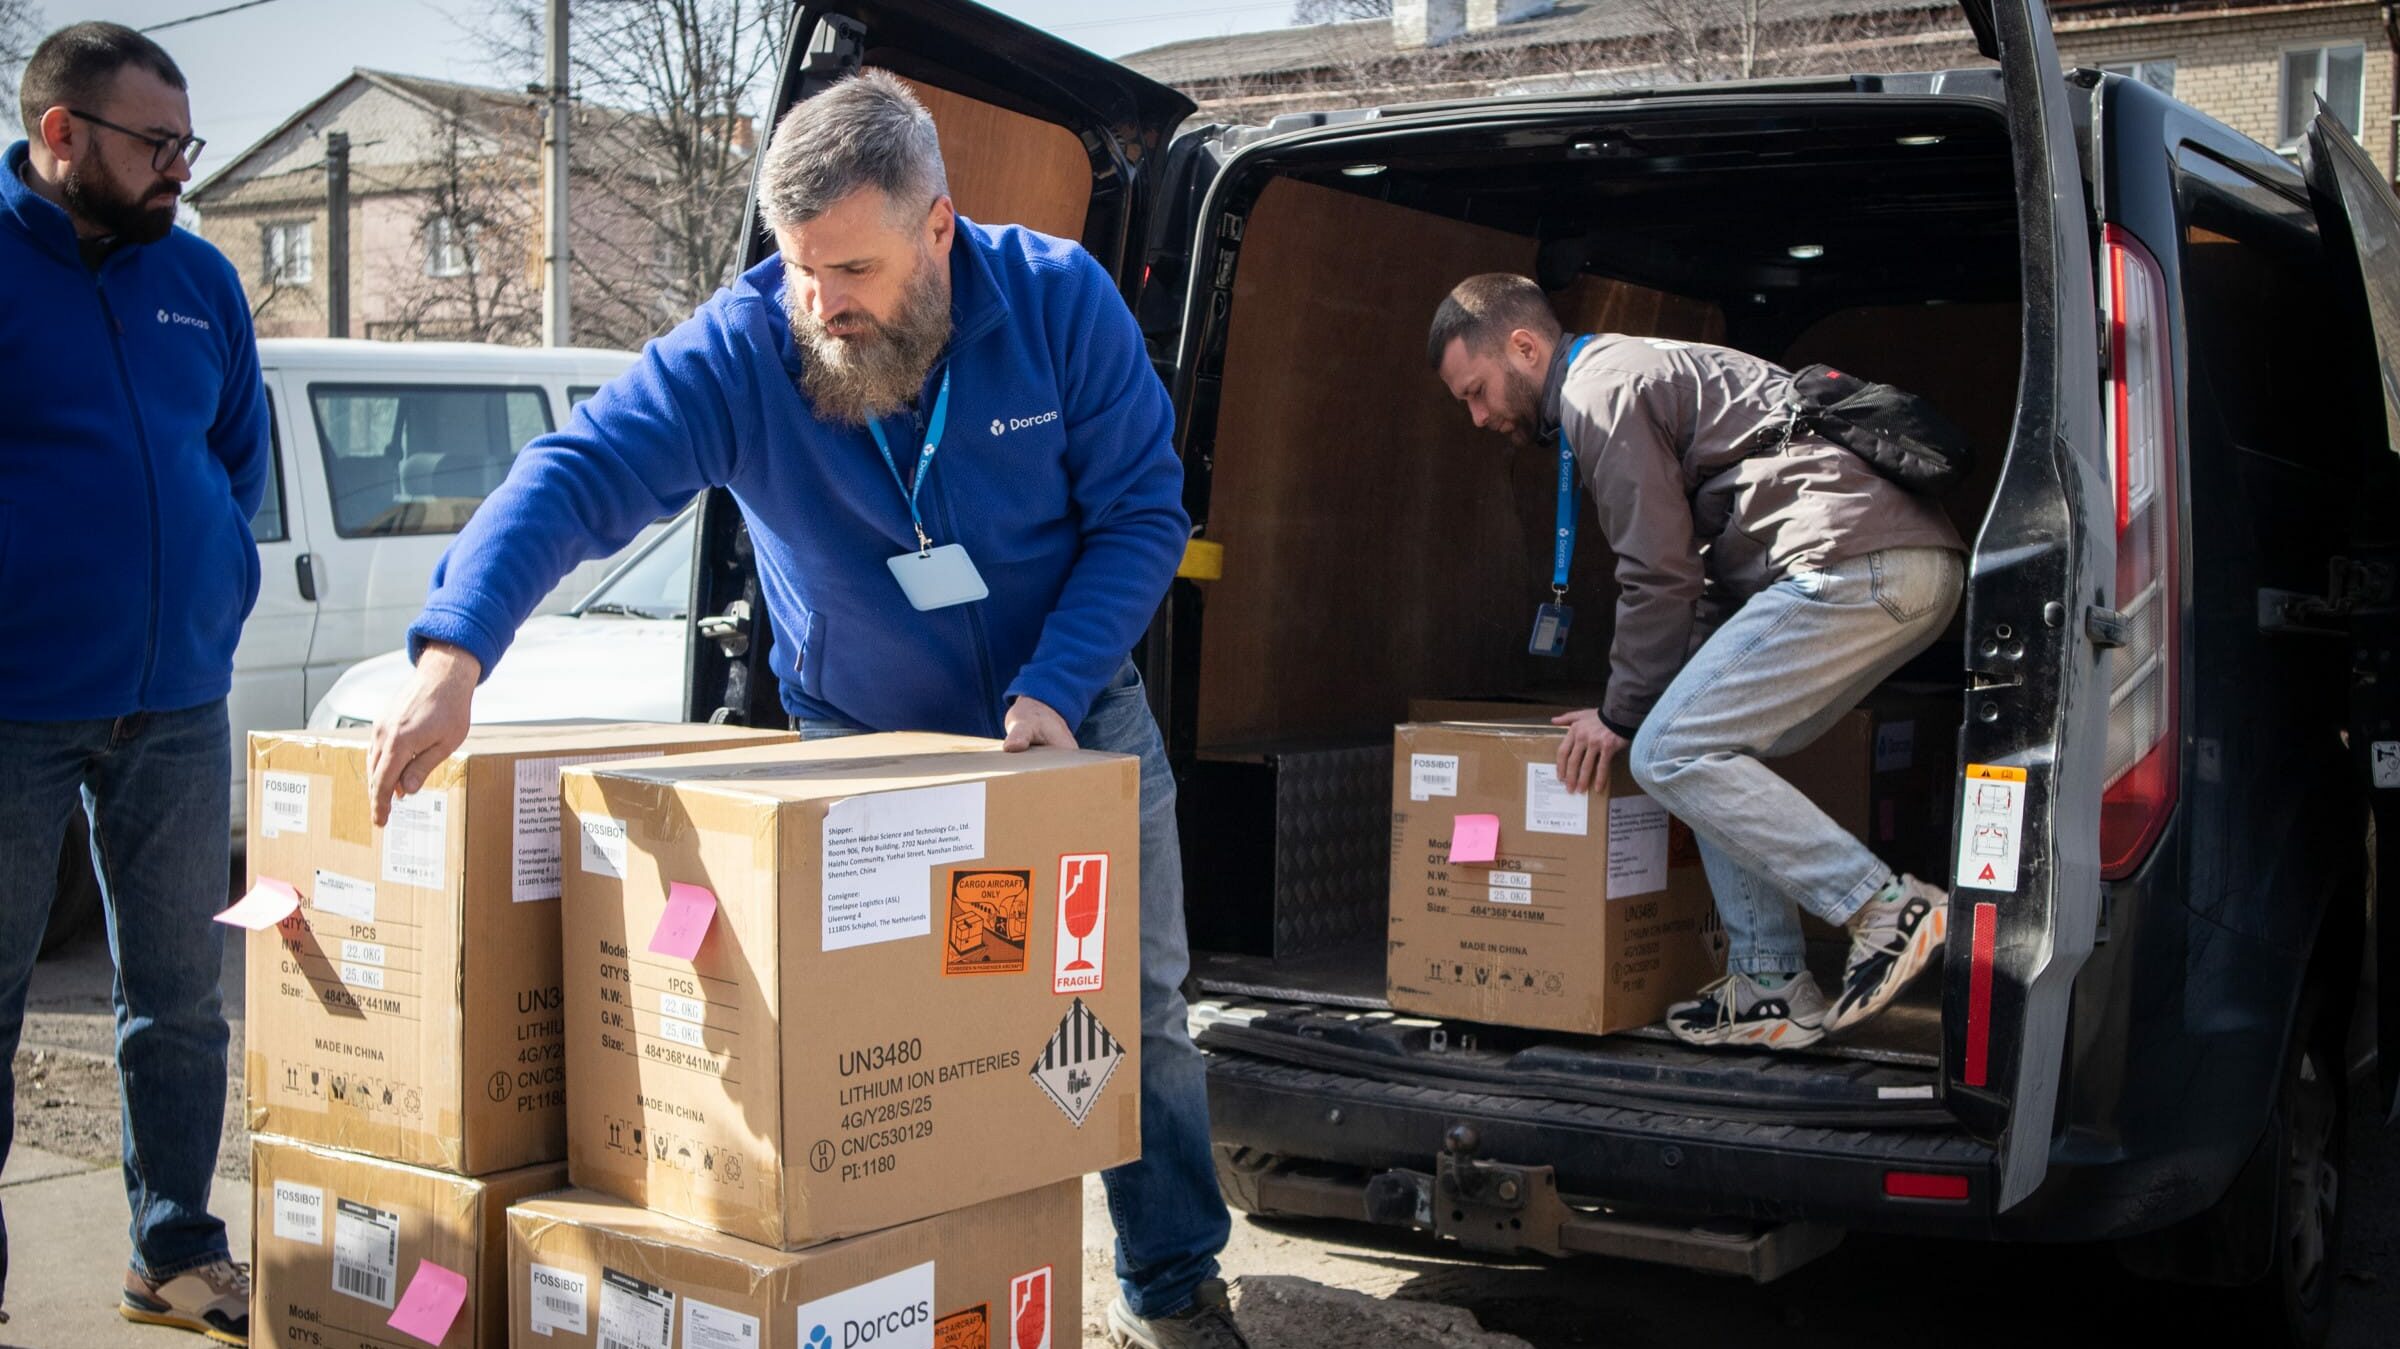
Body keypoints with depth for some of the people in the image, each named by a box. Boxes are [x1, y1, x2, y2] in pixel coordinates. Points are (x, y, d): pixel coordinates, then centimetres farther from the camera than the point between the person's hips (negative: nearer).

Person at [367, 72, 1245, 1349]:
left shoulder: (1059, 299, -19)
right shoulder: (740, 348, -22)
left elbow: (1141, 514, -12)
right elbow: (575, 475, -32)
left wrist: (1052, 693, -23)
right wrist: (453, 654, -48)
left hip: (1076, 715, 1)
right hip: (861, 741, 0)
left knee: (1136, 1008, 6)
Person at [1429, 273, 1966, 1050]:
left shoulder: (1599, 390, -2)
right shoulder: (1637, 374, 29)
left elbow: (1659, 573, -7)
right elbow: (1703, 571, 31)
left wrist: (1621, 714, 3)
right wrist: (1638, 704, 29)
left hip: (1853, 563, -11)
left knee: (1670, 754, -10)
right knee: (1715, 748, 14)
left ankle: (1889, 910, -11)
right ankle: (1772, 988, 11)